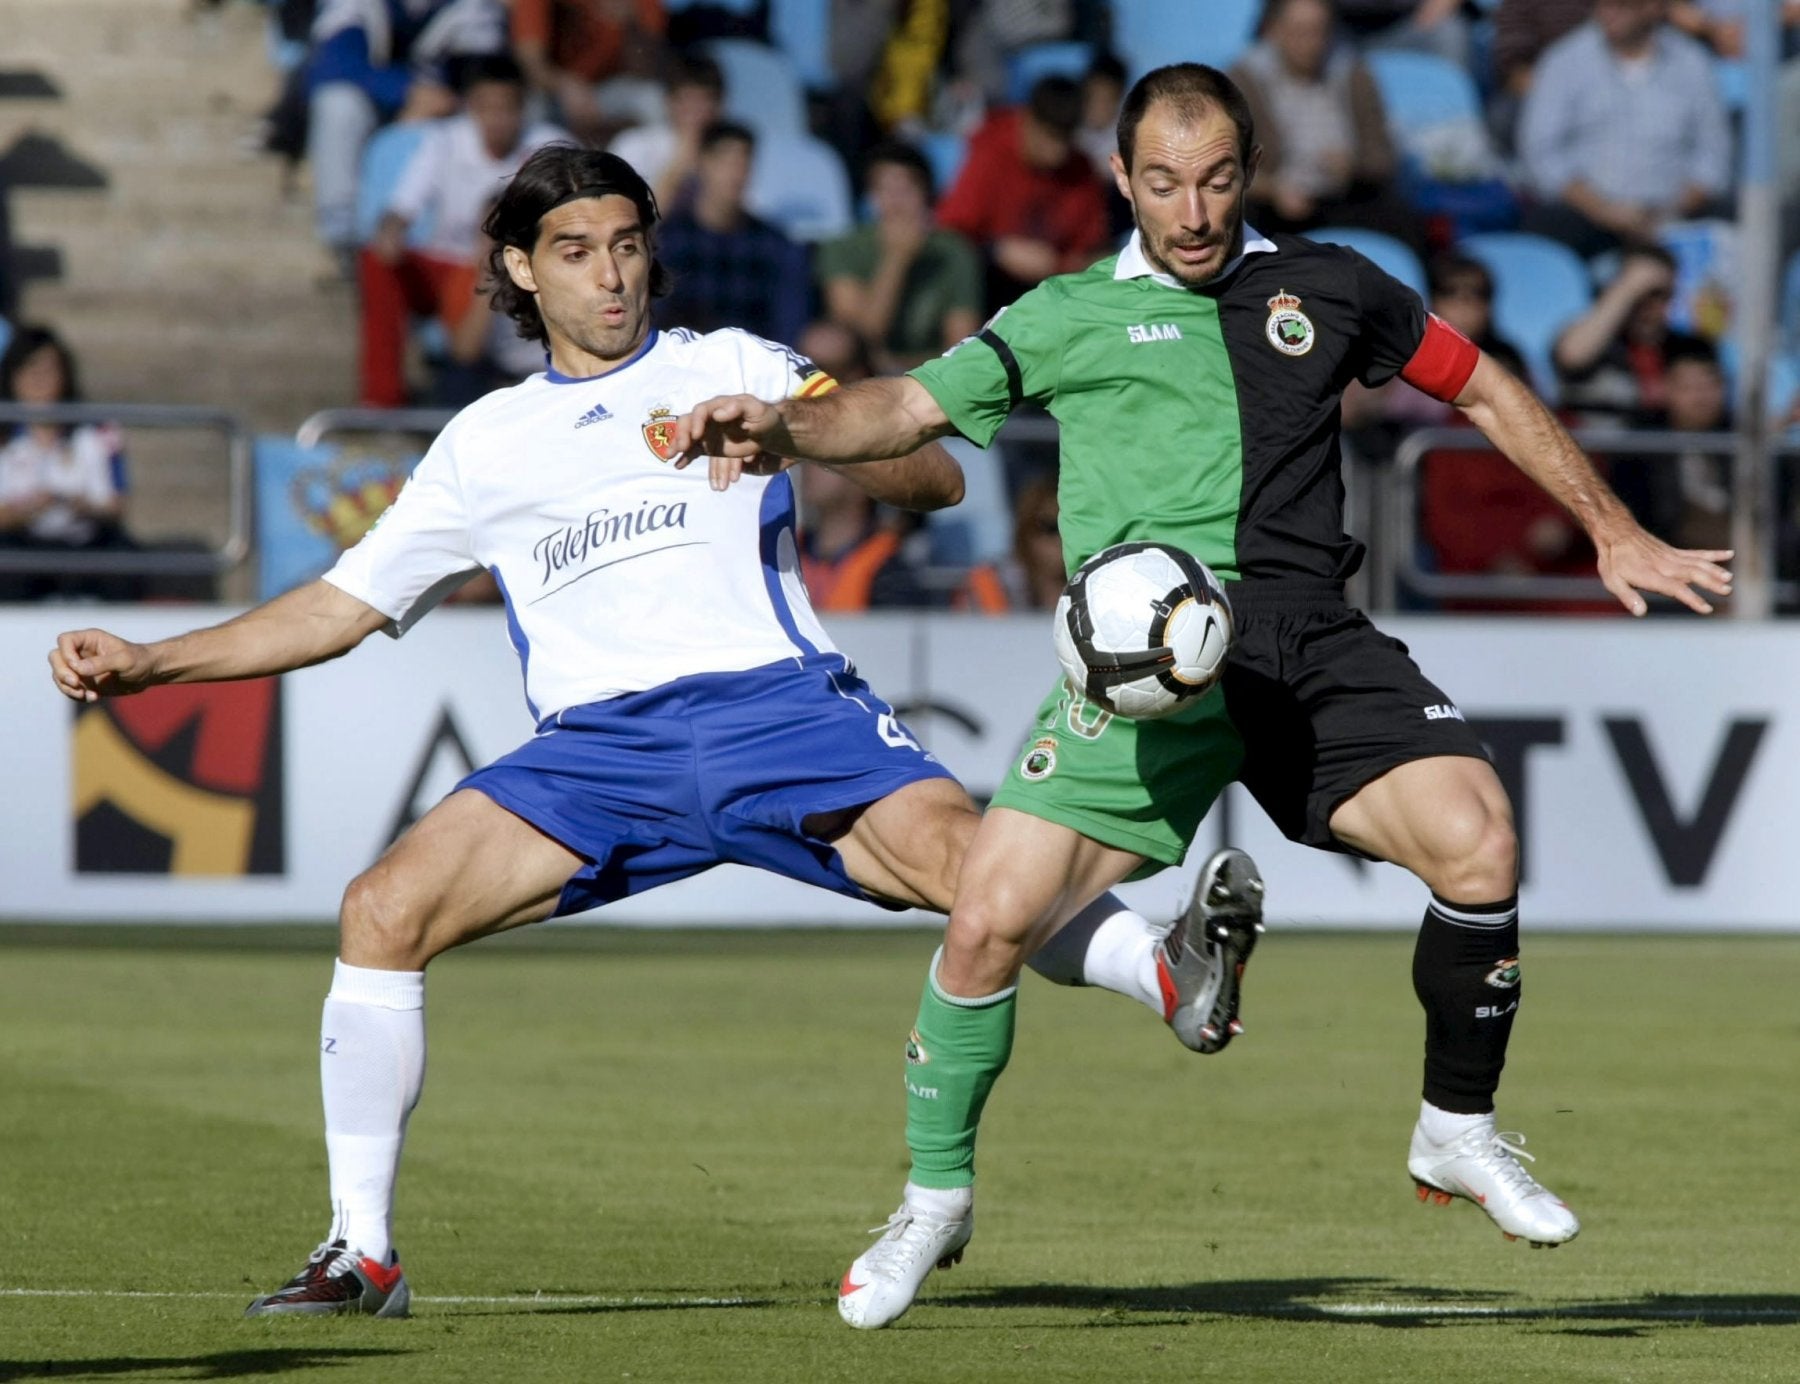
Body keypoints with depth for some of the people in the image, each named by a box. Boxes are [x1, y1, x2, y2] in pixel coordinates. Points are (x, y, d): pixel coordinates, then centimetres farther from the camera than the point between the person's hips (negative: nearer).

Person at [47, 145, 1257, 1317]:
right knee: (384, 909, -16)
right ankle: (363, 1254, -9)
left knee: (963, 857, -31)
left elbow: (935, 479, 7)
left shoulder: (736, 371, 14)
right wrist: (146, 662, 14)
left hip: (775, 704, -2)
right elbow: (338, 611, 24)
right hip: (597, 745, 2)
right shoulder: (486, 445, 21)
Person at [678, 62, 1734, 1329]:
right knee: (989, 923, -14)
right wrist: (782, 428, -14)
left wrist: (1613, 530, 23)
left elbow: (1485, 389, 25)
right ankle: (936, 1202, 10)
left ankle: (1458, 1134, 0)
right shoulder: (1070, 318, 10)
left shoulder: (1327, 288, 15)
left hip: (1313, 651, 1)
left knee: (1477, 839, -23)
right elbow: (911, 407, 5)